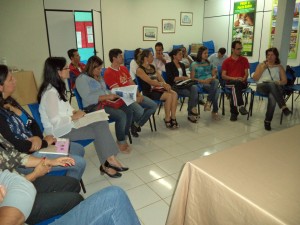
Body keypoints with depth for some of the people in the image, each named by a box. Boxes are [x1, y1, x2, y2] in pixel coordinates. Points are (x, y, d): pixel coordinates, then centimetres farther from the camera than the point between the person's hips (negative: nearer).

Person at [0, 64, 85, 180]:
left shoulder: (9, 101, 6)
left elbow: (31, 122, 11)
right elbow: (14, 145, -24)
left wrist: (38, 138, -10)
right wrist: (44, 142, -10)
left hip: (34, 145, 9)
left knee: (79, 149, 12)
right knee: (79, 162, -10)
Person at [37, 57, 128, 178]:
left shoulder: (58, 87, 11)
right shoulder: (50, 92, -20)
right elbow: (56, 122, -25)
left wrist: (74, 112, 3)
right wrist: (74, 117, -13)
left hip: (68, 124, 9)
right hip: (60, 131, -9)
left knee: (102, 124, -12)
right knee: (99, 131, -16)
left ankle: (109, 161, -11)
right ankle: (107, 164, 1)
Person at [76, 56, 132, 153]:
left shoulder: (99, 77, 20)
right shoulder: (82, 79, -7)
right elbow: (88, 97, -18)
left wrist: (113, 94, 4)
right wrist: (107, 97, -21)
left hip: (106, 102, 8)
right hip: (94, 106, -8)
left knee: (129, 112, -13)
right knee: (121, 115, -26)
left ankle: (124, 138, 1)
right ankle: (121, 142, -7)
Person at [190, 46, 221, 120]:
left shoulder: (209, 63, 24)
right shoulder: (194, 64, 7)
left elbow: (214, 75, 22)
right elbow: (192, 78, 0)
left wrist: (213, 78, -3)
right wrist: (203, 81, -13)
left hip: (211, 82, 5)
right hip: (201, 83, -4)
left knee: (216, 81, -35)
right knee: (215, 90, -34)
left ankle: (208, 102, -31)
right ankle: (215, 111, -27)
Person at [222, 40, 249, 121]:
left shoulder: (244, 60, 16)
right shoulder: (226, 61, 11)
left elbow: (246, 73, 9)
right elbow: (223, 76, 2)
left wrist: (243, 79, -15)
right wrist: (234, 78, -14)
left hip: (242, 83, 1)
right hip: (230, 82, -1)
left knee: (235, 87, -36)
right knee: (236, 84, -38)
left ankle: (234, 112, -36)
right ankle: (241, 106, -47)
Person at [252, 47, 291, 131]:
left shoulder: (279, 67, 22)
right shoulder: (261, 65, 20)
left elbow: (284, 81, 14)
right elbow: (255, 78, 7)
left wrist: (278, 82, -9)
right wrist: (263, 68, -1)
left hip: (275, 88, 1)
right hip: (262, 86, -1)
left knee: (272, 97, -39)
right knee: (272, 85, -41)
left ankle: (267, 121, -35)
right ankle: (283, 107, -49)